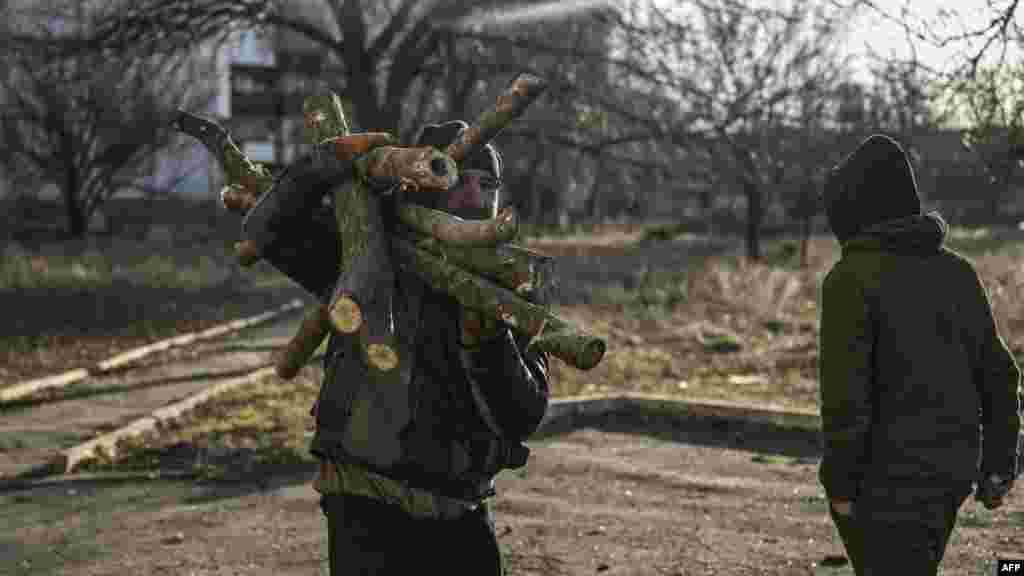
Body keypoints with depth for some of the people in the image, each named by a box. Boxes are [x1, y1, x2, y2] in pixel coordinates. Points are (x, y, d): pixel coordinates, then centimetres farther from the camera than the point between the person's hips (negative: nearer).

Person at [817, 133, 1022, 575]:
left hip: (885, 478, -7)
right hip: (950, 472, 7)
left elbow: (845, 391, -20)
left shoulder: (852, 278, -16)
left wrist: (839, 482, -12)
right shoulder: (956, 273, 6)